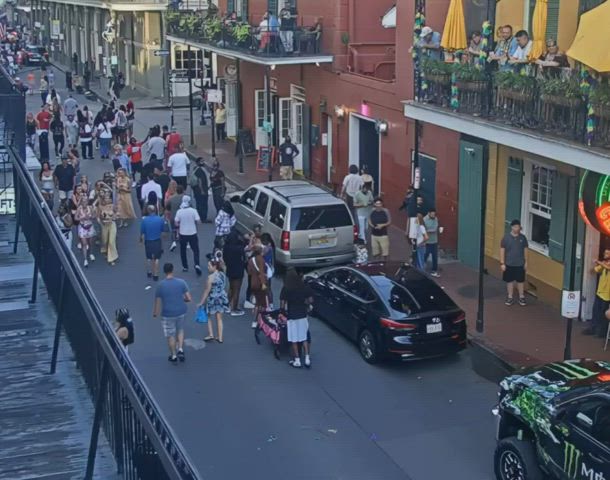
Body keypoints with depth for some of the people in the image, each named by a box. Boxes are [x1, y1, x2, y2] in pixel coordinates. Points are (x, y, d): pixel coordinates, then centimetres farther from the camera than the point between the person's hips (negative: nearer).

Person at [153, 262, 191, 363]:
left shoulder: (160, 285, -13)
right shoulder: (181, 282, -10)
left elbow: (157, 301, -6)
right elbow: (189, 298, -8)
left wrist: (155, 313, 10)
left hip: (167, 314, -2)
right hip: (181, 312, 2)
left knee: (170, 335, 14)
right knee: (180, 330, 26)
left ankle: (173, 356, 26)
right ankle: (180, 350, 13)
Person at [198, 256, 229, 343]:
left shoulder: (211, 277, -20)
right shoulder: (223, 275, 0)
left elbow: (207, 291, -16)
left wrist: (202, 302, -9)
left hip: (213, 299, -6)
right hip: (222, 299, 6)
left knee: (208, 317, 16)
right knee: (219, 318, 14)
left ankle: (211, 335, 15)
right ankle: (220, 338, 18)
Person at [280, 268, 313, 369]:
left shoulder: (286, 289, -11)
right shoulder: (305, 287, -4)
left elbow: (283, 303, -11)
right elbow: (310, 300, -2)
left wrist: (284, 310, 8)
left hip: (292, 316, -3)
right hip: (303, 315, 3)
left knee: (293, 340, 7)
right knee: (304, 338, 14)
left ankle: (297, 361, 11)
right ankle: (307, 359, 11)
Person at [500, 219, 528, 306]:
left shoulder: (523, 237, -5)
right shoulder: (506, 237, -10)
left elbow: (525, 250, 4)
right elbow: (502, 250, -6)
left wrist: (526, 262, 4)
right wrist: (502, 263, -9)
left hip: (520, 264, 1)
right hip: (509, 264, -1)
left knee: (520, 281, 11)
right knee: (509, 281, 11)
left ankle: (521, 297, 24)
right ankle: (510, 297, 24)